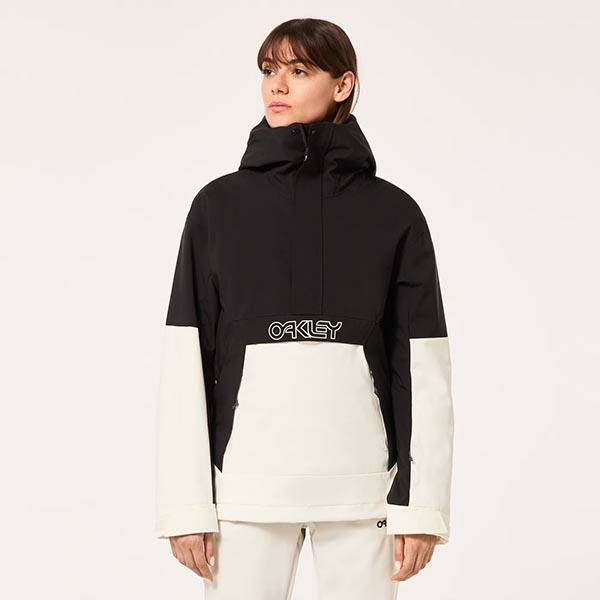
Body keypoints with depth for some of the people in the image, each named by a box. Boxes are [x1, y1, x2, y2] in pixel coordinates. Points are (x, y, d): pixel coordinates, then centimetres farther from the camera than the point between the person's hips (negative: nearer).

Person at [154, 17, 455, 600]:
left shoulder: (392, 212, 4)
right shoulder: (220, 205, 4)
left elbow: (423, 369, 2)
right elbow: (185, 364, 1)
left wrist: (422, 504, -2)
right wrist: (185, 503, -4)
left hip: (361, 484, 0)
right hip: (247, 479, 0)